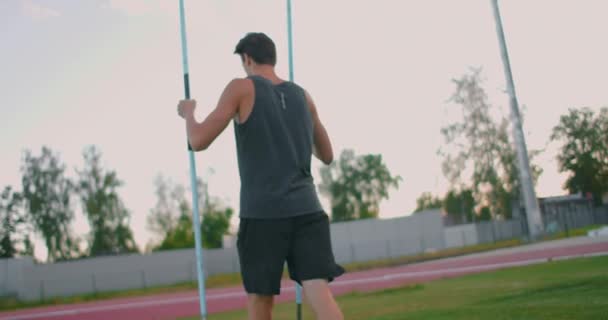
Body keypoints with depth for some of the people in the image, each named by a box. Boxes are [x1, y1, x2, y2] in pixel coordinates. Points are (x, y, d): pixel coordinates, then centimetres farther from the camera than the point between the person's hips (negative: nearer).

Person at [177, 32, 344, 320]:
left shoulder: (242, 88, 1)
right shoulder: (302, 96, 15)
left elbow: (199, 142, -4)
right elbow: (327, 155, 23)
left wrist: (188, 113, 16)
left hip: (262, 214, -3)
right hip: (306, 209, 3)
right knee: (319, 295, -7)